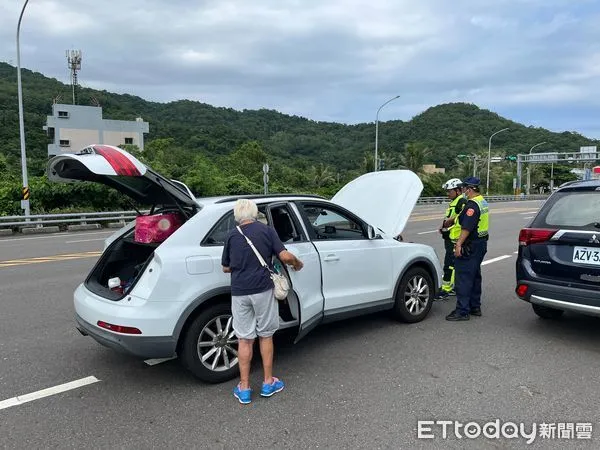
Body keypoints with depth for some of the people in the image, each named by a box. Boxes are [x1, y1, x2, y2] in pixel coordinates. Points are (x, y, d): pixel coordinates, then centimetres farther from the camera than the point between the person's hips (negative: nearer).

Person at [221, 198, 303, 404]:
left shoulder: (232, 236, 5)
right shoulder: (266, 230, -2)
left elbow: (226, 268, 12)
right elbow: (285, 256, -10)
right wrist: (297, 263, 10)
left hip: (239, 292, 2)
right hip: (262, 290, -1)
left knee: (244, 339, 10)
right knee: (265, 336, 13)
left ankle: (244, 388, 16)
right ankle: (268, 383, 23)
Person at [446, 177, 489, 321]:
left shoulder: (472, 204, -19)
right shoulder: (483, 202, 14)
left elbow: (467, 228, -26)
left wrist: (459, 244, -26)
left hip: (470, 246, -11)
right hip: (481, 243, 11)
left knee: (463, 277, -7)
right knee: (475, 276, 17)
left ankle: (462, 311, -4)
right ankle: (475, 307, 26)